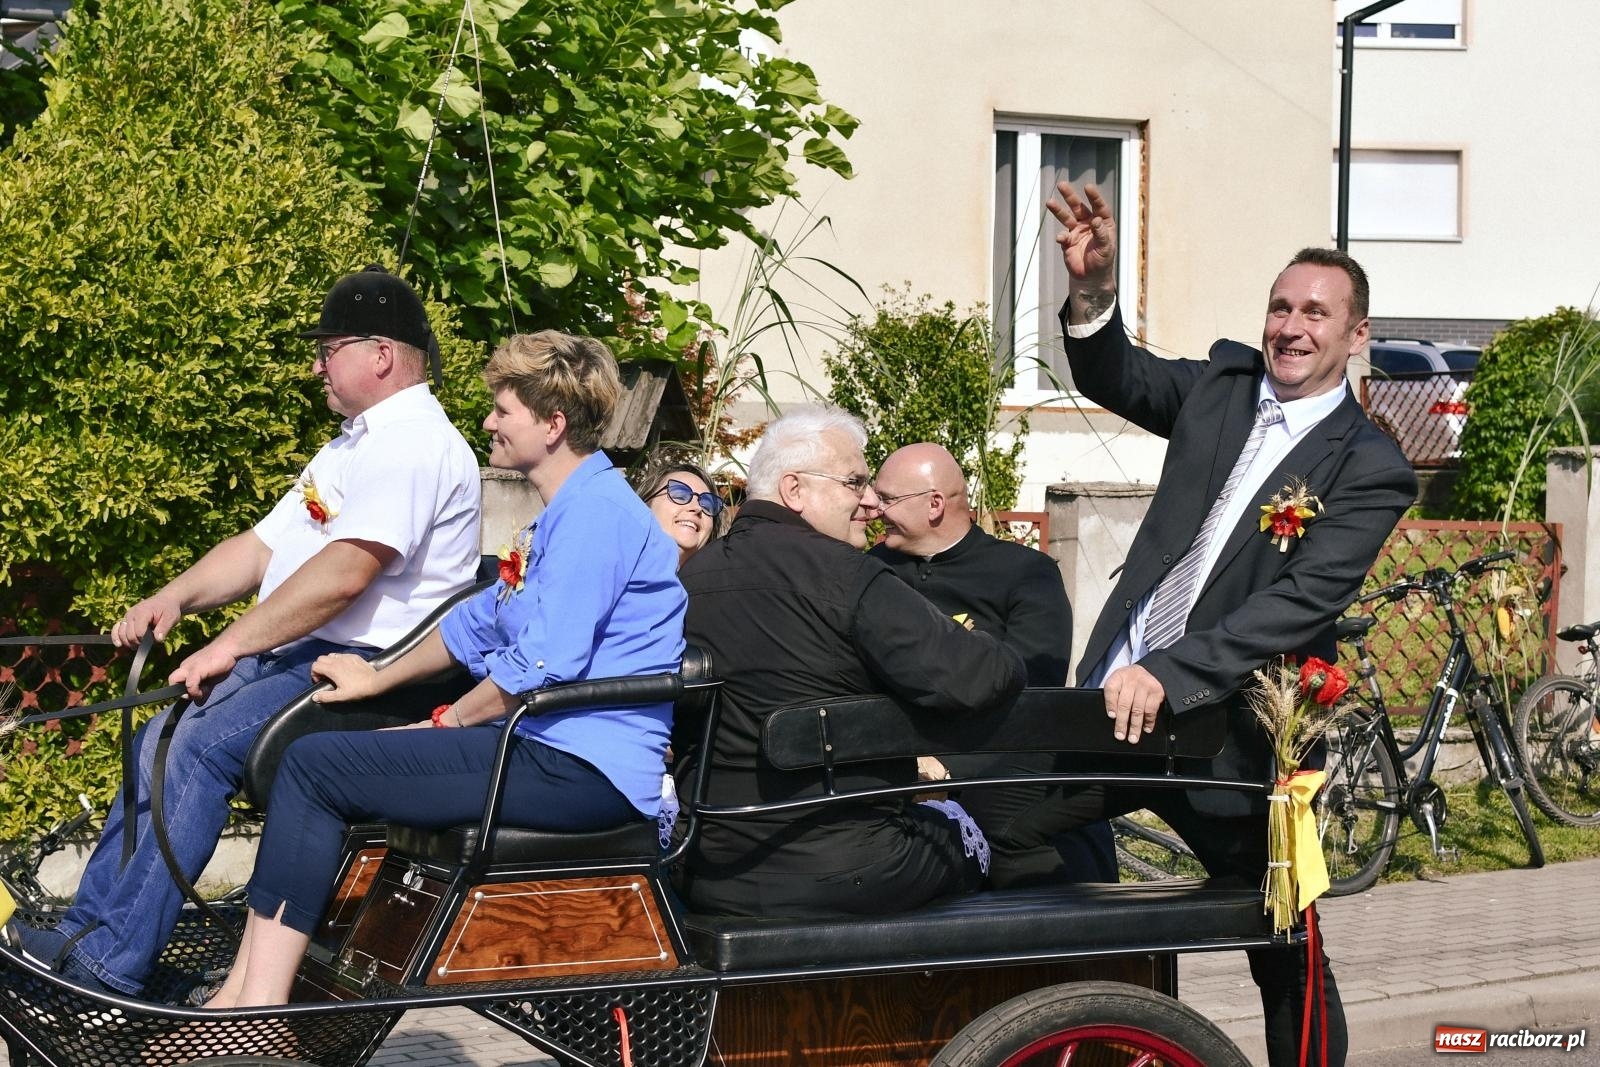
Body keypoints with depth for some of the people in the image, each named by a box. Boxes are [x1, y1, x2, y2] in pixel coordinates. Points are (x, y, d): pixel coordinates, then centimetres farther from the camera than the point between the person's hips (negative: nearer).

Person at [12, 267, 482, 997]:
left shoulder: (414, 446, -13)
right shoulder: (355, 444, 23)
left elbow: (342, 574, -25)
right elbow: (264, 546, 20)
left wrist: (232, 644, -22)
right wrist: (174, 598, 4)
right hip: (298, 659, 10)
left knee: (203, 746, -24)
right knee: (161, 738, -2)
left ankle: (112, 964, -22)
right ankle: (86, 930, -1)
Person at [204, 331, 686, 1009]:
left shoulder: (596, 510, -14)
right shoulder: (568, 513, 22)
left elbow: (544, 665, -21)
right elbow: (481, 622, 31)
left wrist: (447, 722, -9)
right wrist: (379, 679, 28)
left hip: (580, 773, -11)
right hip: (564, 756, 11)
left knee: (315, 767, -13)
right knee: (320, 761, 12)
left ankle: (256, 1010, -14)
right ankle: (243, 995, 6)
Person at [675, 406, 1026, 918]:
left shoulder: (689, 578, 5)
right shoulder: (844, 575, -15)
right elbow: (970, 678, -22)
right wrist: (1005, 666, 3)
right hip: (841, 871, -6)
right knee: (958, 828, 23)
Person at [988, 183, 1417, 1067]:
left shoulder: (1369, 470, -10)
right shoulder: (1225, 382, 6)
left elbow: (1300, 604, -20)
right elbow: (1114, 378, 6)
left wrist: (1168, 676, -29)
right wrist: (1093, 290, -17)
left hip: (1226, 732, -4)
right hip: (1120, 697, 5)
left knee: (1287, 959, 7)